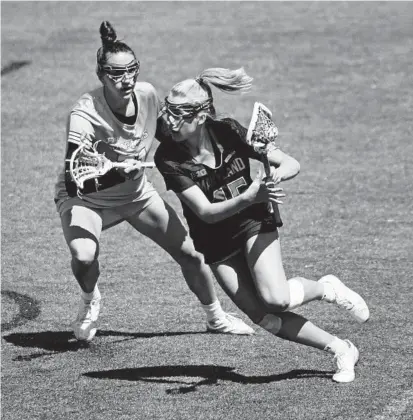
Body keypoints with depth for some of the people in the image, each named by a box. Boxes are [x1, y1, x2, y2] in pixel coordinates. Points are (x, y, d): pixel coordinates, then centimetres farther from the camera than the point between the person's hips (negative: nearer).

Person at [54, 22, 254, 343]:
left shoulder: (147, 95, -17)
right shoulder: (85, 114, -33)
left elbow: (164, 130, 9)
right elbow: (74, 183, -38)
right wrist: (117, 173, -51)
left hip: (136, 192, 5)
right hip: (85, 197, -5)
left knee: (190, 254, 5)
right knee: (83, 255, -32)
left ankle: (216, 318, 32)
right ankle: (89, 301, 4)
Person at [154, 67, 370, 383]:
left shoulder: (228, 132, -17)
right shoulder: (169, 159, -20)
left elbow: (292, 164, -12)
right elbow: (206, 212, -23)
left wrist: (274, 177, -35)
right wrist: (248, 197, -40)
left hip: (255, 222, -1)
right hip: (215, 241, 1)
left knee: (276, 300, -23)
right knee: (265, 318, -7)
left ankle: (327, 289, 8)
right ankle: (341, 350, 9)